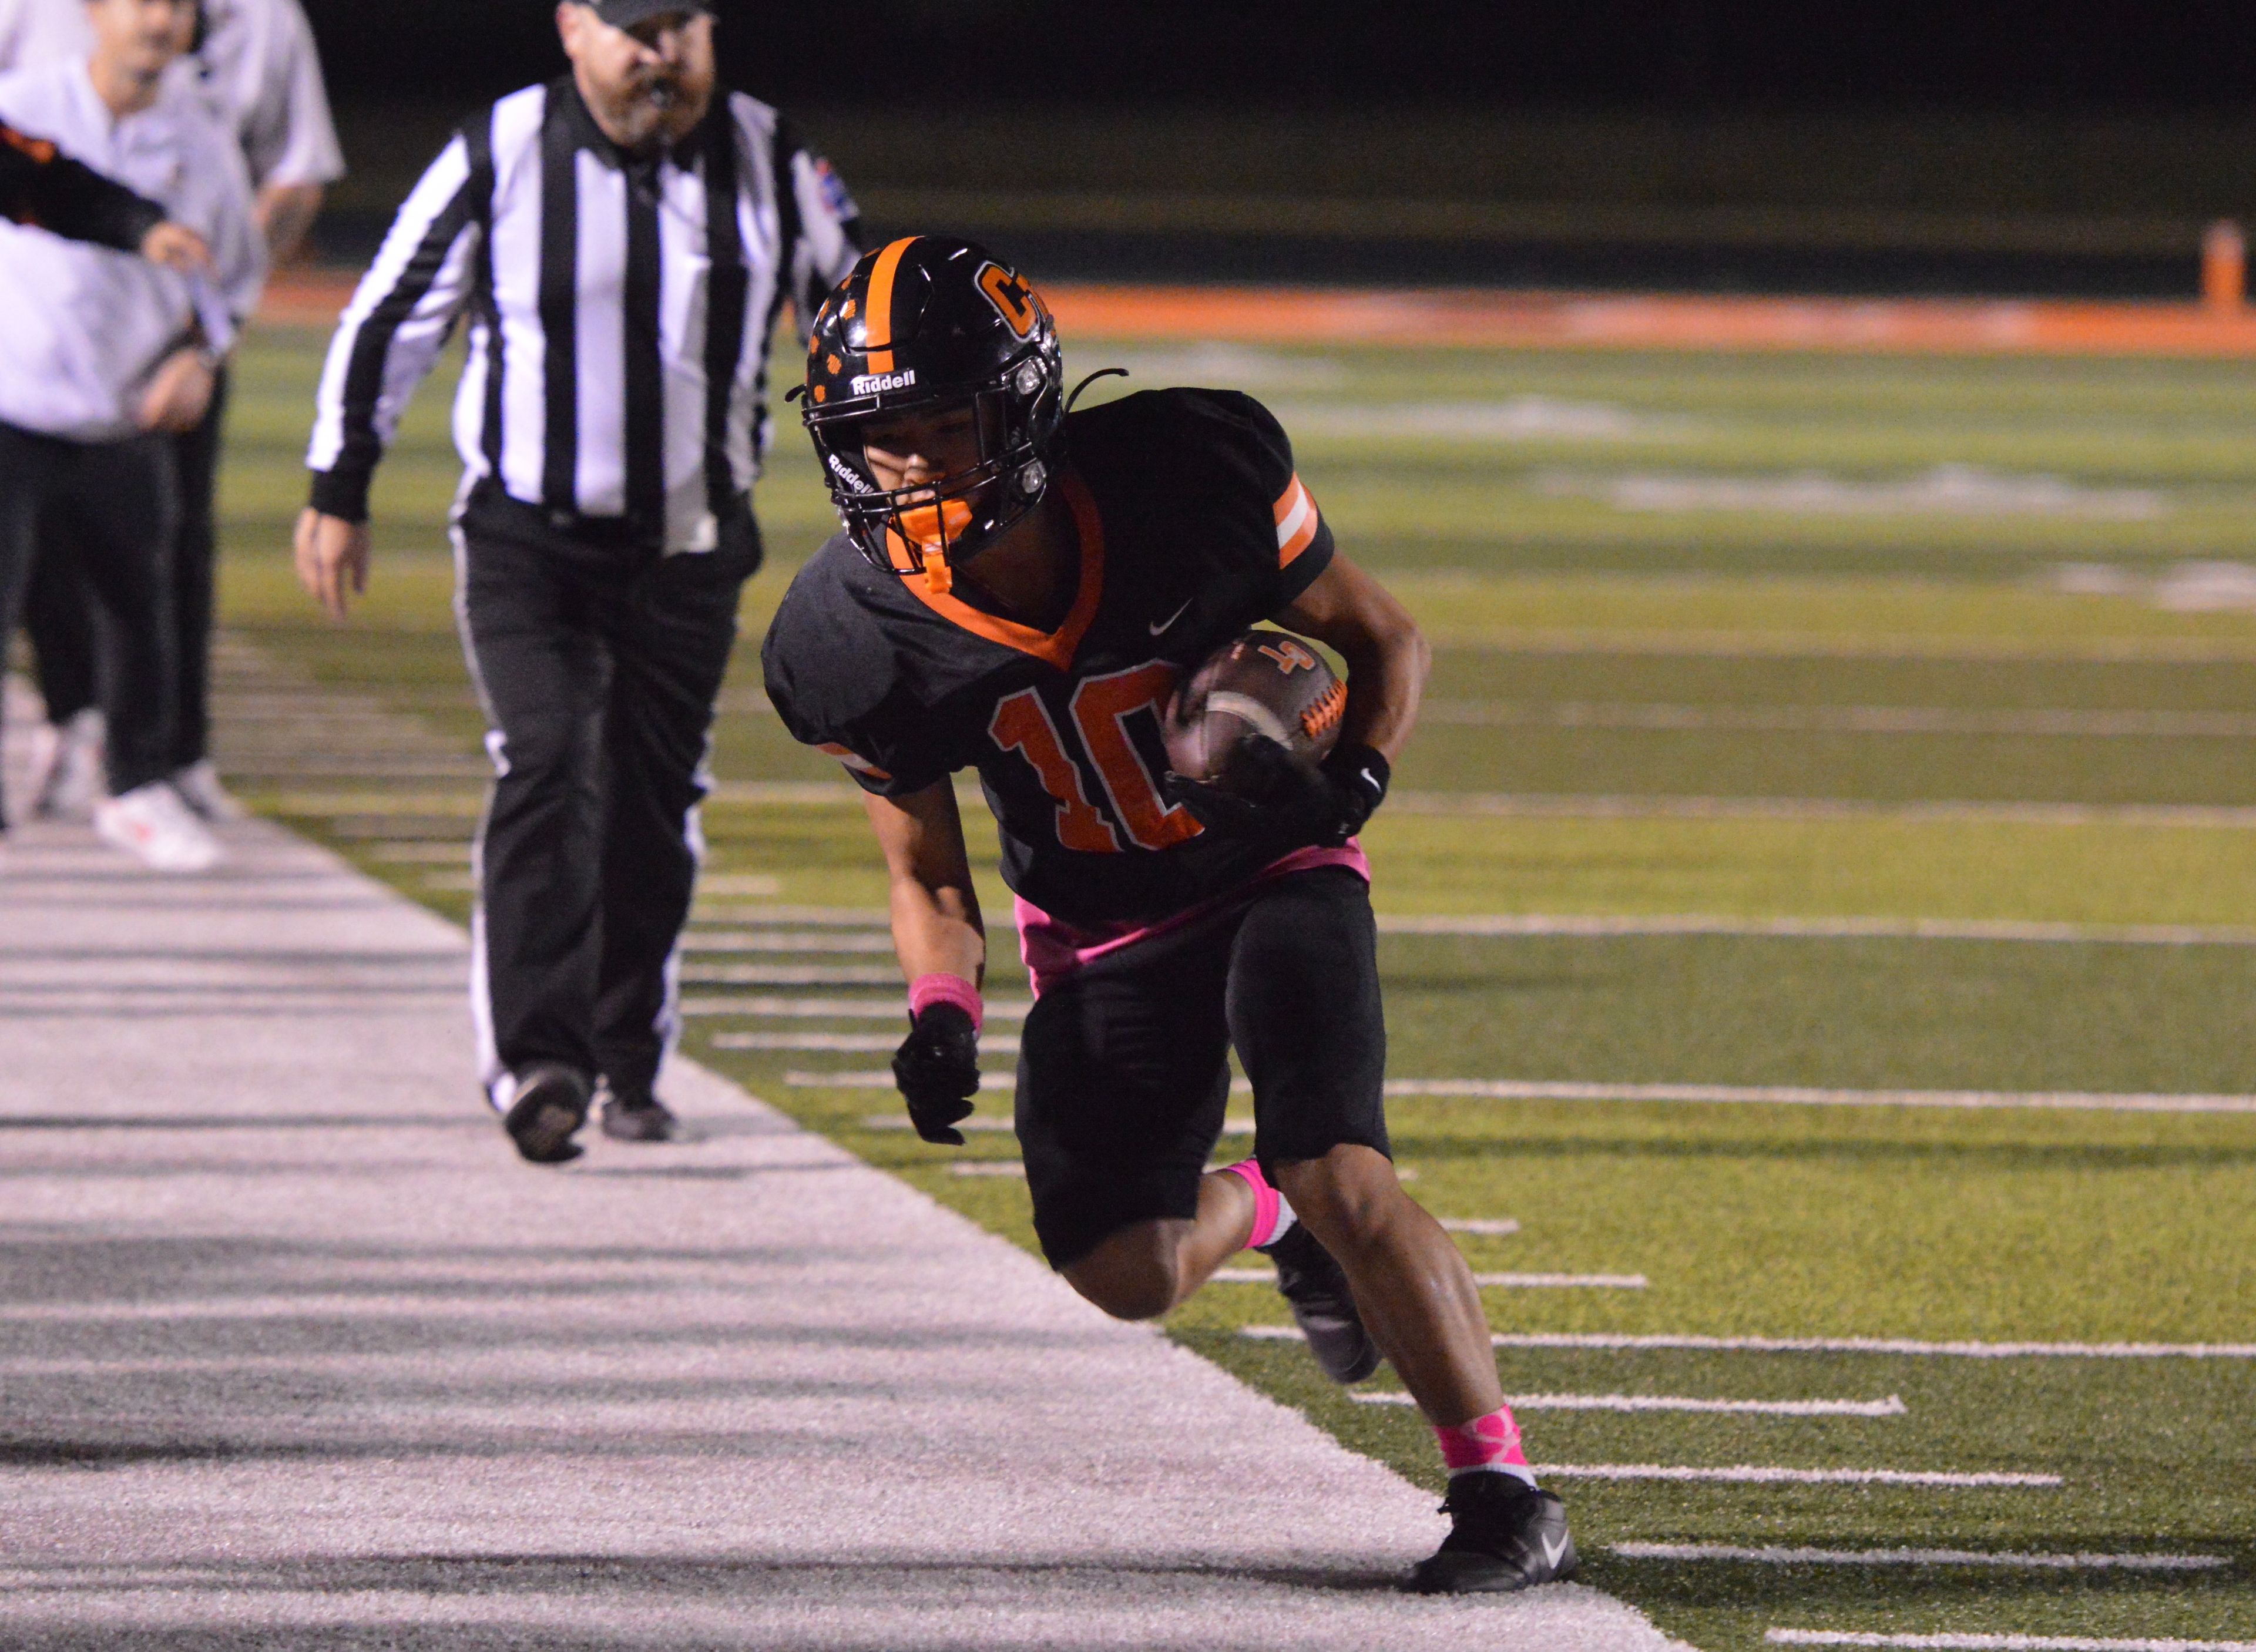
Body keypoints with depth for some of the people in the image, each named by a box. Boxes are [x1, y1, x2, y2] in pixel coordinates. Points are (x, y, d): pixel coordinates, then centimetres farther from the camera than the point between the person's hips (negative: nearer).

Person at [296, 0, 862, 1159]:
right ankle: (535, 1060, -26)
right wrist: (339, 495, 6)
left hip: (690, 550, 2)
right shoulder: (499, 156, -7)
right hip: (528, 537, -2)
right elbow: (388, 320, 3)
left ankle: (628, 1065, 20)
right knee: (545, 768, -18)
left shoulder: (768, 163, -1)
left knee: (654, 804, 5)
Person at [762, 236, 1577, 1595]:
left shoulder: (1193, 477, -26)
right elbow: (927, 874, -4)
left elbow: (1381, 637, -9)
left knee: (1342, 1178, -23)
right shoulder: (860, 645, -20)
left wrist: (1360, 773, -28)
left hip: (1279, 872, -3)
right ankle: (1263, 1215, 34)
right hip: (1101, 933, 3)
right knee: (1127, 1270, -3)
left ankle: (1504, 1492, -10)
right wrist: (943, 1014, -22)